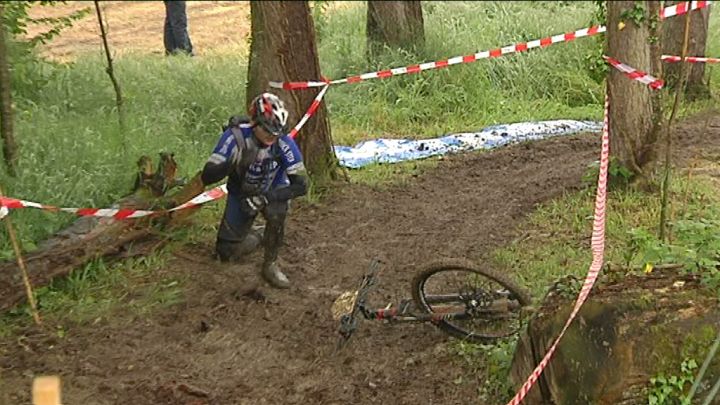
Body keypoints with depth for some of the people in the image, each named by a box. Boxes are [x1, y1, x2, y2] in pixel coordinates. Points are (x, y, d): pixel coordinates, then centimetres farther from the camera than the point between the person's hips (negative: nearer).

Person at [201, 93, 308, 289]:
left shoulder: (284, 142, -29)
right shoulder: (235, 136, -30)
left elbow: (301, 185, -26)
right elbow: (207, 177, -32)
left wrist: (266, 197, -38)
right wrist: (234, 163, -51)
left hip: (272, 192, -1)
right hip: (241, 194, 1)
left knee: (276, 212, -36)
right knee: (226, 253, -1)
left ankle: (270, 265, -13)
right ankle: (253, 238, 32)